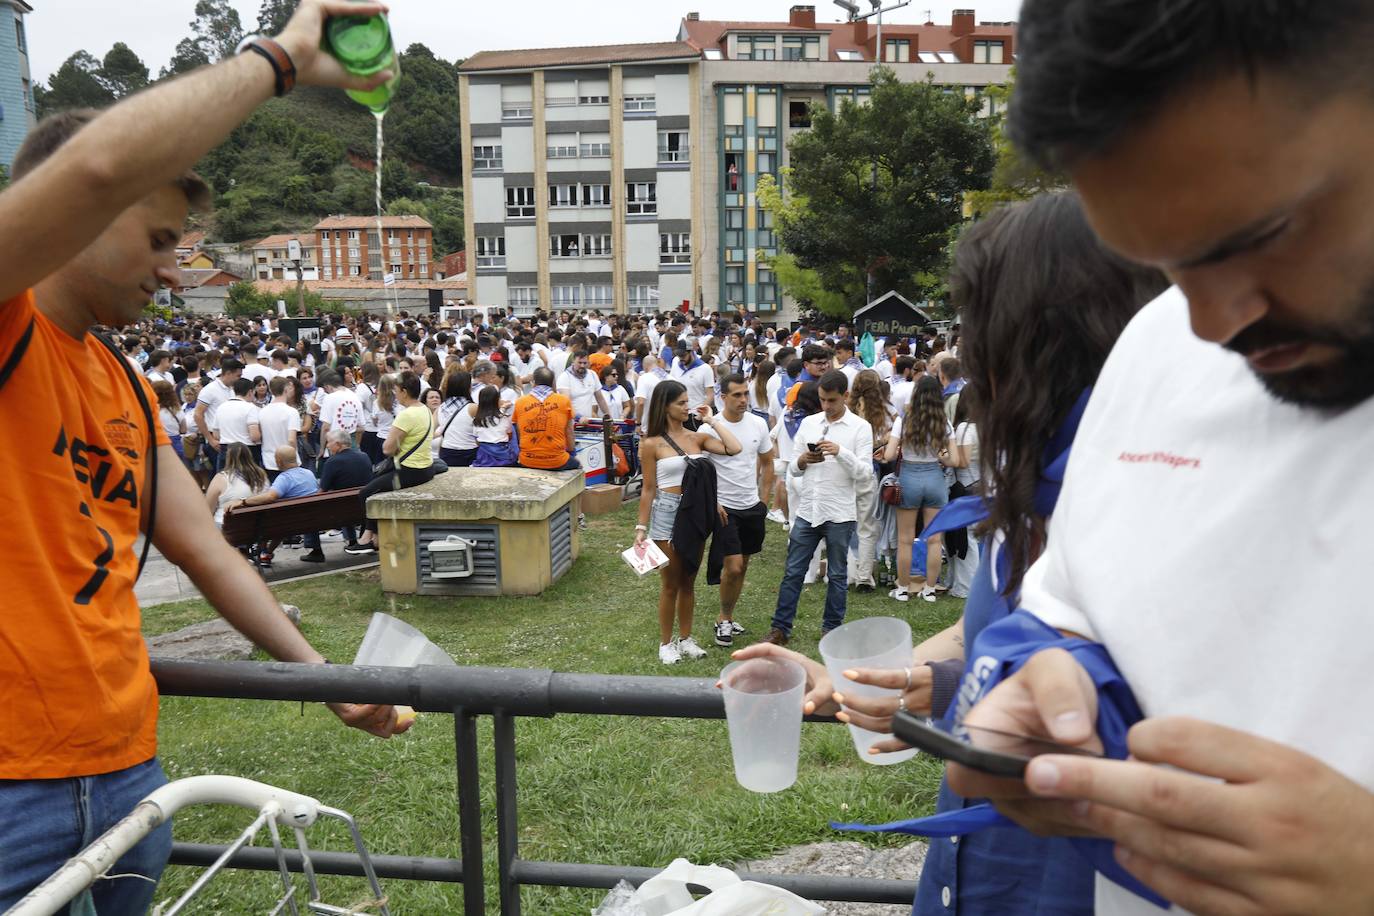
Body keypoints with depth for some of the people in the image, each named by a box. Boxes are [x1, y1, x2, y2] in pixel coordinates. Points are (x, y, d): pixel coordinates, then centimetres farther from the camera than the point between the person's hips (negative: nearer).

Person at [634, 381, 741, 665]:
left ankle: (685, 638, 27)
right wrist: (642, 527, -8)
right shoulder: (652, 443, -7)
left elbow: (734, 448, -10)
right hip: (667, 513, -4)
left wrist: (712, 421, -1)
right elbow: (649, 489, -5)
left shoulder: (697, 437, 5)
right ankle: (666, 643, 19)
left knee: (689, 581, 14)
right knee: (670, 583, 5)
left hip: (695, 514, 5)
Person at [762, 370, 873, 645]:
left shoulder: (860, 427, -3)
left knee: (837, 575, 10)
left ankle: (831, 628, 23)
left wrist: (841, 452, -24)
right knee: (793, 572, 6)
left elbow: (865, 471, -10)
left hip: (839, 513, -3)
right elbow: (793, 468, 10)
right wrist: (802, 461, -12)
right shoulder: (808, 424, 8)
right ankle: (781, 628, 15)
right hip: (807, 509, 3)